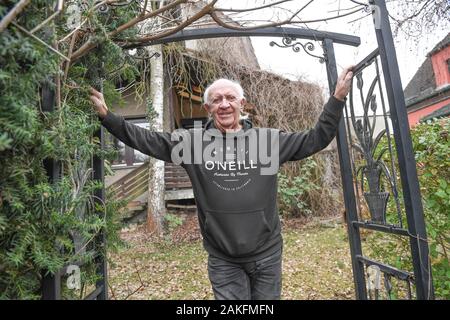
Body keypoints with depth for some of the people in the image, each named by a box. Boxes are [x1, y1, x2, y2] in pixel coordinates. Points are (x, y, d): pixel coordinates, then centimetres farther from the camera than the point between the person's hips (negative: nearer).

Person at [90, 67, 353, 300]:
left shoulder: (269, 139, -3)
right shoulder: (191, 141, -4)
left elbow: (315, 139, 2)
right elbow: (145, 140, 0)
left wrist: (337, 99, -3)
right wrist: (107, 116, -4)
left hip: (267, 254, 2)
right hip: (223, 260, -1)